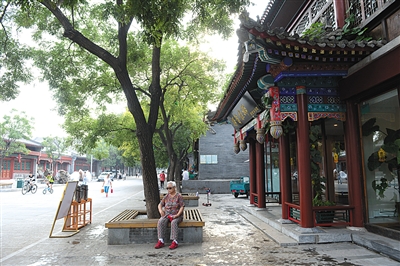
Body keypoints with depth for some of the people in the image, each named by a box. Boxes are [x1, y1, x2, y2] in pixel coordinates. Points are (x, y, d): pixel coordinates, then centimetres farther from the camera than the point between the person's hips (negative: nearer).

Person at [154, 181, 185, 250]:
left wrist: (177, 215, -20)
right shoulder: (166, 196, 11)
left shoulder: (179, 196, -2)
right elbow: (160, 204, 11)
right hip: (167, 215, 4)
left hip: (176, 215, -4)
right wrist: (160, 210, -11)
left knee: (174, 222, -36)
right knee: (160, 221, -27)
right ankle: (160, 241, -28)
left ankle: (175, 242, -33)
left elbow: (182, 207, -8)